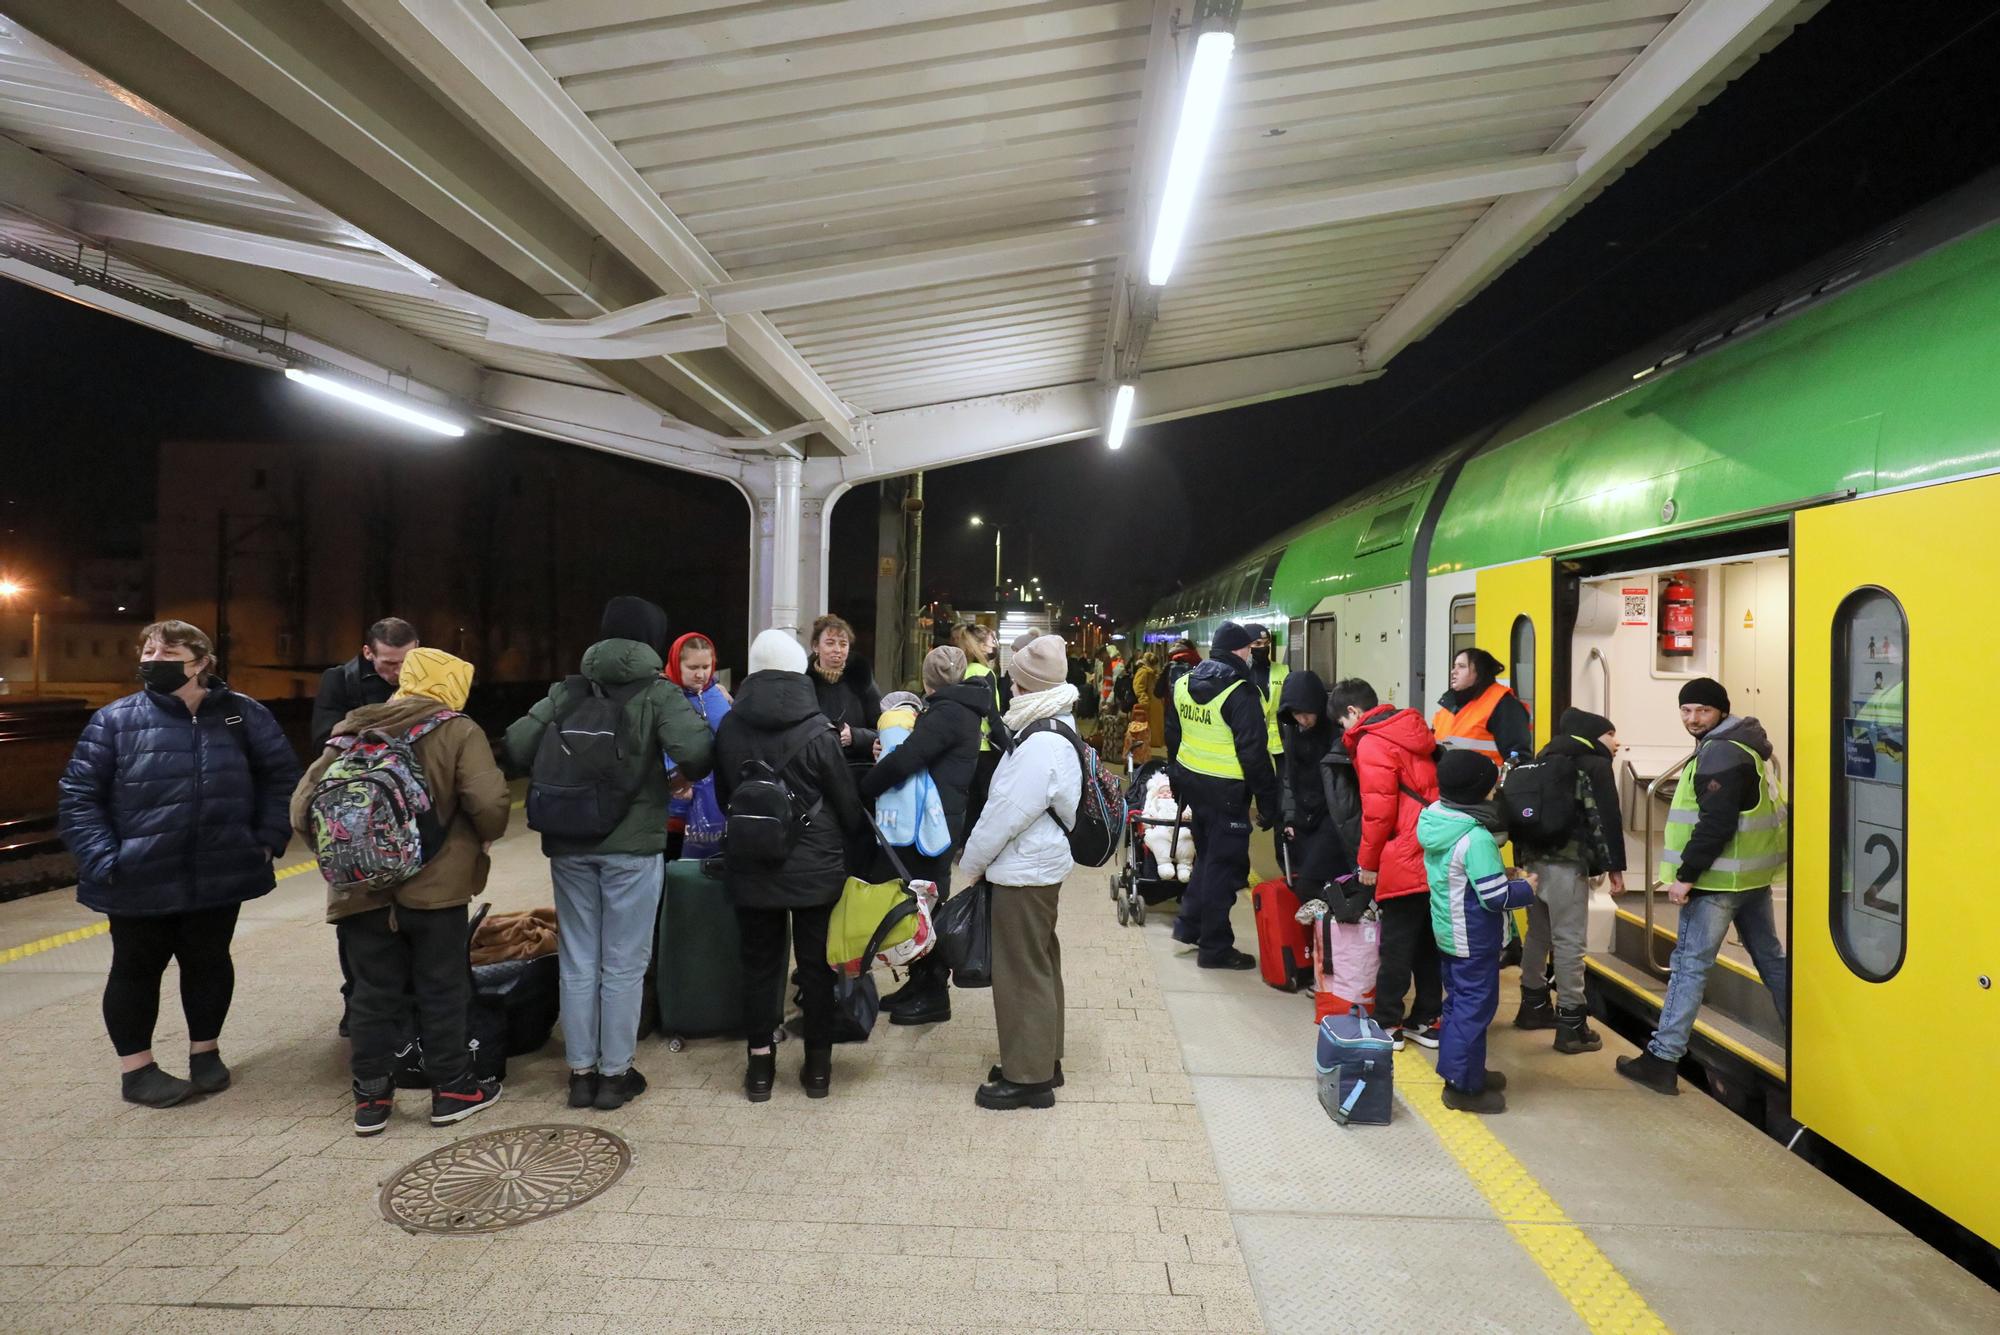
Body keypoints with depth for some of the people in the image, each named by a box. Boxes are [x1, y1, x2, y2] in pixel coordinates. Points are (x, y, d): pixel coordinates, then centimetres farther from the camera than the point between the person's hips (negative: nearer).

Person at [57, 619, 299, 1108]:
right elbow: (77, 795, -4)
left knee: (209, 962, 16)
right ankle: (136, 1069, 27)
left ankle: (205, 1052, 34)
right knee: (137, 969, 12)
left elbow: (282, 774, 7)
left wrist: (269, 838, -1)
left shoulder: (241, 713, -2)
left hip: (219, 874, 2)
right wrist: (103, 860, -13)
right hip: (140, 880, -1)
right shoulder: (116, 718, -7)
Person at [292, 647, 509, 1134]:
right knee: (442, 990, 8)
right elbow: (489, 802, -18)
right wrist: (485, 837, 3)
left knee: (374, 993, 13)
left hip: (362, 890, 4)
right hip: (434, 887, -3)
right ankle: (452, 1089, 18)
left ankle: (370, 1097, 20)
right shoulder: (457, 731, -5)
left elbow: (303, 807, 3)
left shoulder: (351, 732, 8)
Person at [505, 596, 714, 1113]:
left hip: (569, 845, 4)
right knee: (623, 965, 6)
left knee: (577, 963, 12)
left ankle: (581, 1072, 21)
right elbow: (694, 750, -20)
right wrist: (687, 775, 2)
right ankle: (615, 1074, 14)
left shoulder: (568, 690, 6)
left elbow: (517, 745, -1)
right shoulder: (657, 691, -6)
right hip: (633, 844, -4)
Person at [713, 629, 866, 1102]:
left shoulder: (729, 728, -3)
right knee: (817, 963, 9)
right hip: (815, 867, -2)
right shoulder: (818, 730, -14)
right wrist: (850, 844, 14)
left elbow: (723, 796, 10)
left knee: (759, 962, 13)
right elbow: (847, 802, -6)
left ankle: (760, 1063, 18)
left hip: (750, 867, 2)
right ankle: (818, 1064, 18)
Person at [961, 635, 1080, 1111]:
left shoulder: (1042, 745, -24)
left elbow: (1006, 813, -22)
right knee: (1039, 964, 19)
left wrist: (970, 863, -9)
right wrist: (980, 857, 16)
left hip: (1023, 874, -10)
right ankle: (1043, 1061, 32)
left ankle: (1028, 1077, 13)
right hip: (1040, 864, 10)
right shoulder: (1054, 729, 9)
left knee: (1022, 970, 1)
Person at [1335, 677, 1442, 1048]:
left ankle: (1388, 1024, 9)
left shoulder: (1372, 743, -11)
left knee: (1396, 946, 1)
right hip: (1436, 859, 8)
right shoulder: (1411, 731, 15)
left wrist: (1367, 862, -5)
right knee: (1428, 944, 15)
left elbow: (1378, 810, -16)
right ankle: (1427, 1019, 23)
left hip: (1404, 864, -8)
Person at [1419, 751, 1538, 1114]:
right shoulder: (1476, 838, -25)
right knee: (1475, 1007, 2)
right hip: (1474, 939, -8)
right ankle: (1463, 1086, 11)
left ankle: (1456, 1068, 32)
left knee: (1458, 1001, 20)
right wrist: (1526, 888, -6)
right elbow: (1496, 898, -23)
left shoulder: (1435, 824, 0)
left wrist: (1503, 876, 10)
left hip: (1447, 931, 8)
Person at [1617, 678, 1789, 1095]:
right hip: (1753, 874, 10)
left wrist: (1686, 874, -21)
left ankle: (1661, 1059, -4)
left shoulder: (1720, 752, -17)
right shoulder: (1748, 742, 14)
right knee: (1770, 957, 20)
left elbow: (1716, 824, -24)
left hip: (1720, 878, -10)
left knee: (1690, 964, -7)